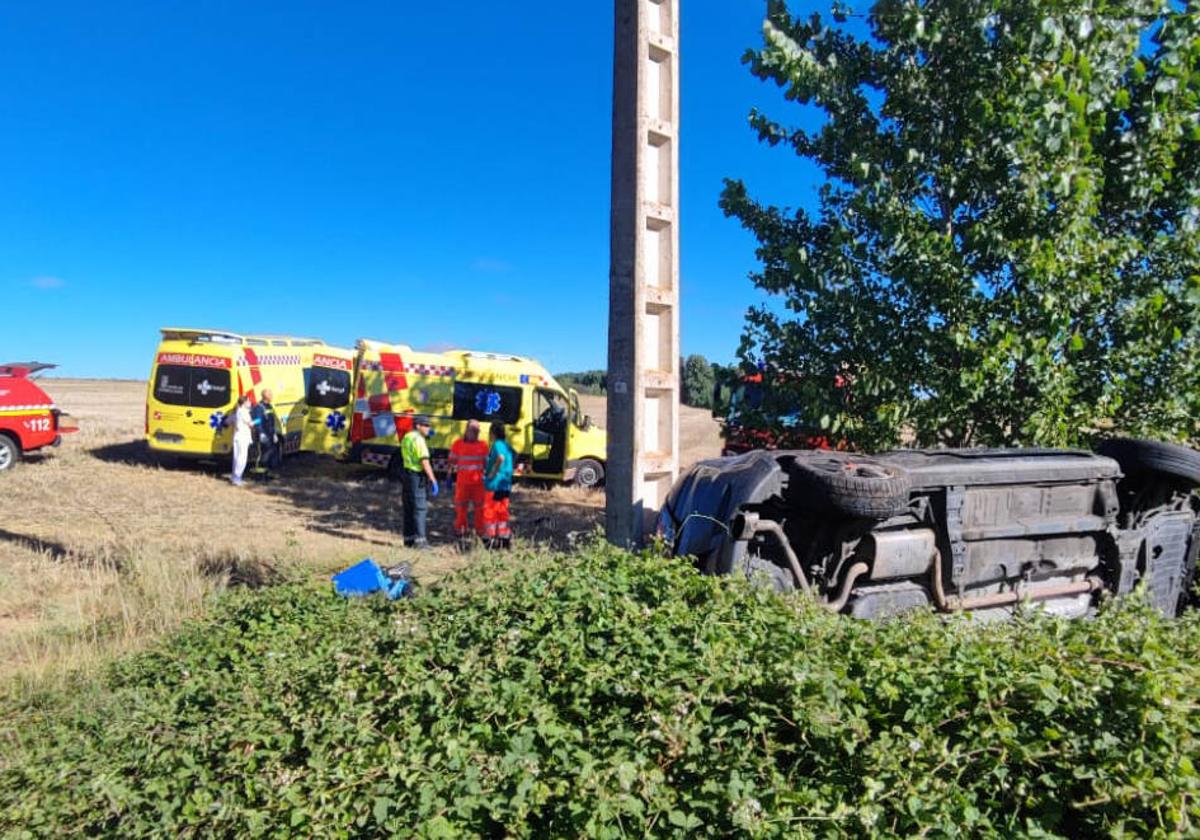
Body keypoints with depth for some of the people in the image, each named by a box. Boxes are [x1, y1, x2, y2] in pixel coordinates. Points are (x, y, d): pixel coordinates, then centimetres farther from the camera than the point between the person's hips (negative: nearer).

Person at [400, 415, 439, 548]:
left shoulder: (406, 438, 13)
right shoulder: (418, 440, -16)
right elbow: (425, 462, -22)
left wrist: (427, 434, 20)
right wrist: (433, 481, -21)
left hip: (407, 474, 9)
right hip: (417, 477, -9)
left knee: (409, 509, 13)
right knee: (420, 508, -6)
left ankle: (409, 537, 20)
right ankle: (419, 539, -7)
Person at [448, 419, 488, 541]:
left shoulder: (483, 445, 4)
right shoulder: (458, 444, 0)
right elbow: (452, 461, 5)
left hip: (478, 482, 1)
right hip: (462, 481, -1)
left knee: (479, 507, 5)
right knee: (461, 507, 7)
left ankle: (480, 532, 15)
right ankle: (461, 530, 21)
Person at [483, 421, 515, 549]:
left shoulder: (497, 444, -14)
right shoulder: (507, 445, 12)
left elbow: (501, 458, -33)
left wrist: (493, 473, -23)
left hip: (494, 484, -8)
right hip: (506, 484, 8)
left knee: (490, 511, 0)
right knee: (502, 512, 14)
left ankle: (490, 538, 2)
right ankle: (504, 537, 17)